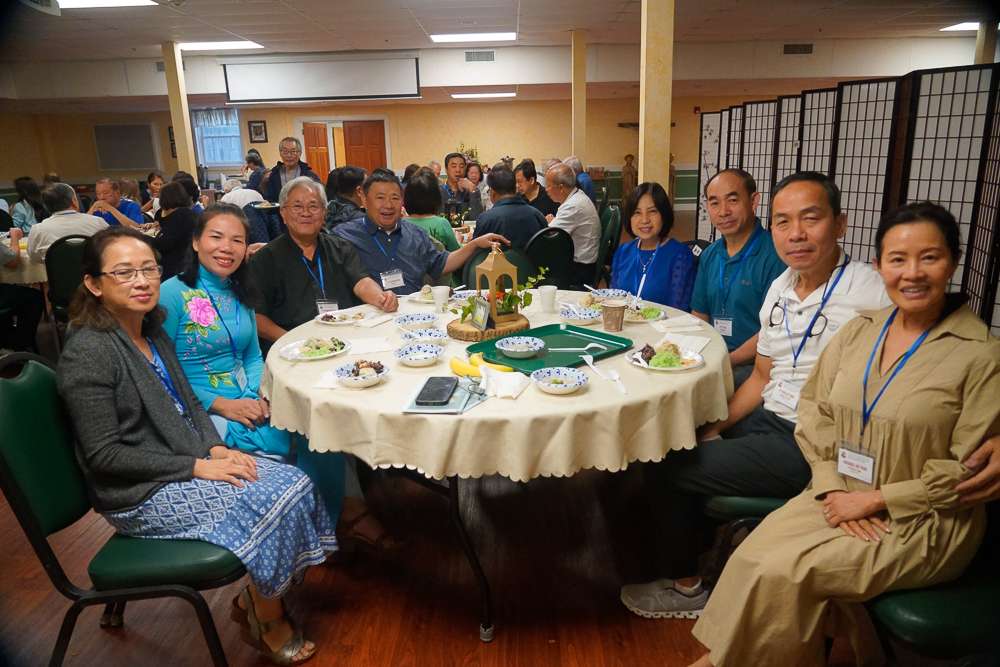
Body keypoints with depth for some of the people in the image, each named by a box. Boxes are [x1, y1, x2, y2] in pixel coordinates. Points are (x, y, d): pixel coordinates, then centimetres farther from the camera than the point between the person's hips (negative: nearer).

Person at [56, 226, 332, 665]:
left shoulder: (153, 334, 7)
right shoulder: (87, 354, -18)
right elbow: (103, 455, -20)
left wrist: (215, 448, -3)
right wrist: (197, 467, -20)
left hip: (190, 463, 8)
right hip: (142, 495, -8)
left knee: (296, 484, -8)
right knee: (275, 503, -20)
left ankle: (252, 599, 10)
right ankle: (267, 626, 4)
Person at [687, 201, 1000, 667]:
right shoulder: (858, 331, 4)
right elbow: (815, 409, 5)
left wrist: (872, 499, -13)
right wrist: (832, 487, -7)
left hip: (923, 523, -4)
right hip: (841, 496, 4)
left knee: (782, 574, -20)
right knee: (753, 555, -18)